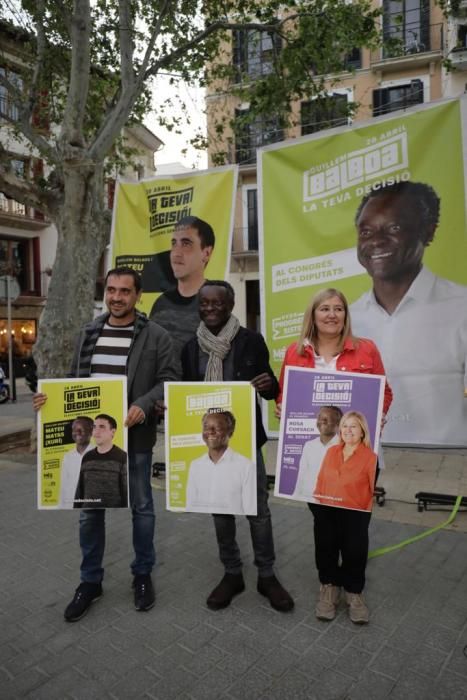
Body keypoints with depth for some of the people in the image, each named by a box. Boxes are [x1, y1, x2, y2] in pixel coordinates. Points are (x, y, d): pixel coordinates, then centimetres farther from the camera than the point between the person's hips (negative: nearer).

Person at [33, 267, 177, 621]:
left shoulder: (157, 336, -5)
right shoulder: (88, 333, 9)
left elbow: (168, 380, -9)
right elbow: (76, 380, 14)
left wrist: (143, 406, -24)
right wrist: (53, 396, -4)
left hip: (134, 436, -3)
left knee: (141, 507, 12)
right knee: (90, 510, 12)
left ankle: (143, 575, 33)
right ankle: (90, 580, 31)